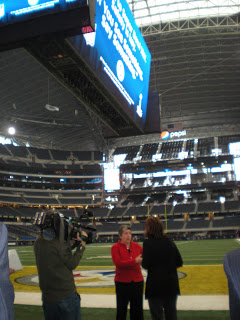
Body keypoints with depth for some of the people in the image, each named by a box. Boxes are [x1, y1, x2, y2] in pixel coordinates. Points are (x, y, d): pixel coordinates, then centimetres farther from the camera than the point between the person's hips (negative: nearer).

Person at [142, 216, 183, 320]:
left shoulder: (148, 243, -13)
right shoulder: (169, 241, 2)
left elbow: (146, 265, -17)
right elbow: (179, 263, 4)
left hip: (155, 286, -5)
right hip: (171, 285, 5)